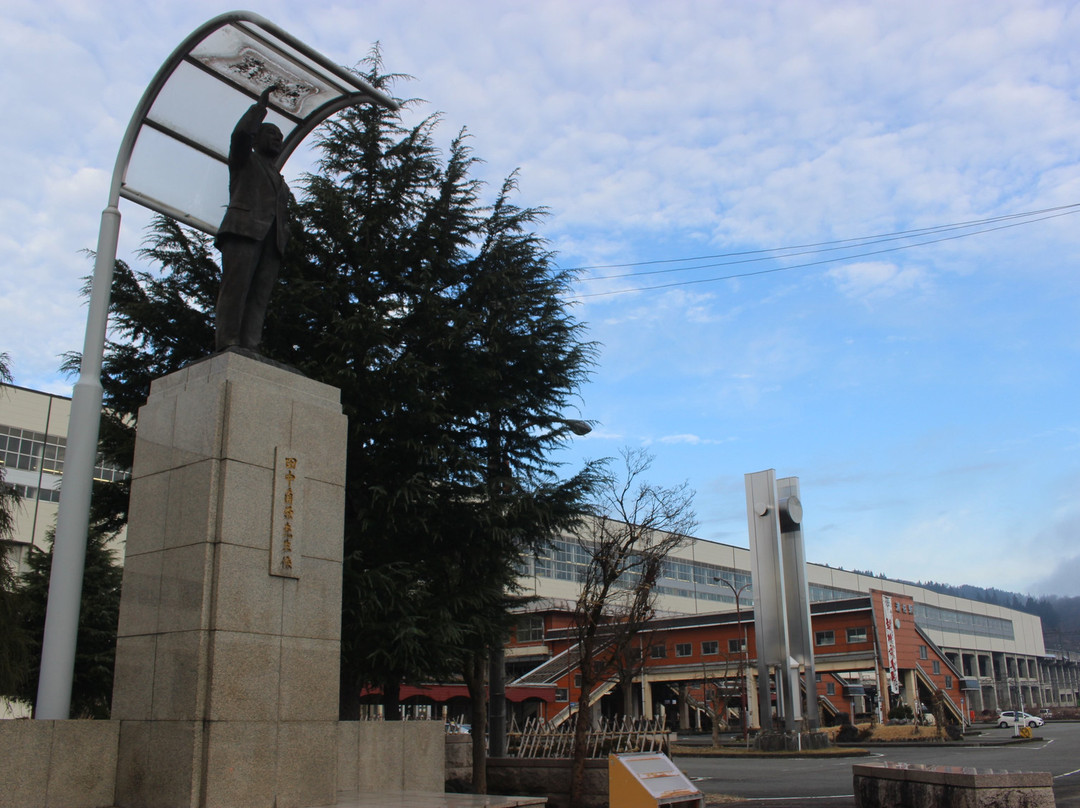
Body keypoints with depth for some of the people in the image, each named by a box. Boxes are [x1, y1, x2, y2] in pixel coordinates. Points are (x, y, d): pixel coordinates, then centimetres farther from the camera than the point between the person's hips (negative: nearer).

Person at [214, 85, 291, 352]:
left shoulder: (279, 179, 36)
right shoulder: (244, 160, 23)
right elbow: (241, 133, 1)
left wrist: (285, 240, 7)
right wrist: (261, 104, 9)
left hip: (272, 239, 5)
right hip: (244, 230, -4)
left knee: (260, 296, -11)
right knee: (236, 286, -19)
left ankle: (250, 349, -23)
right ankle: (227, 345, -29)